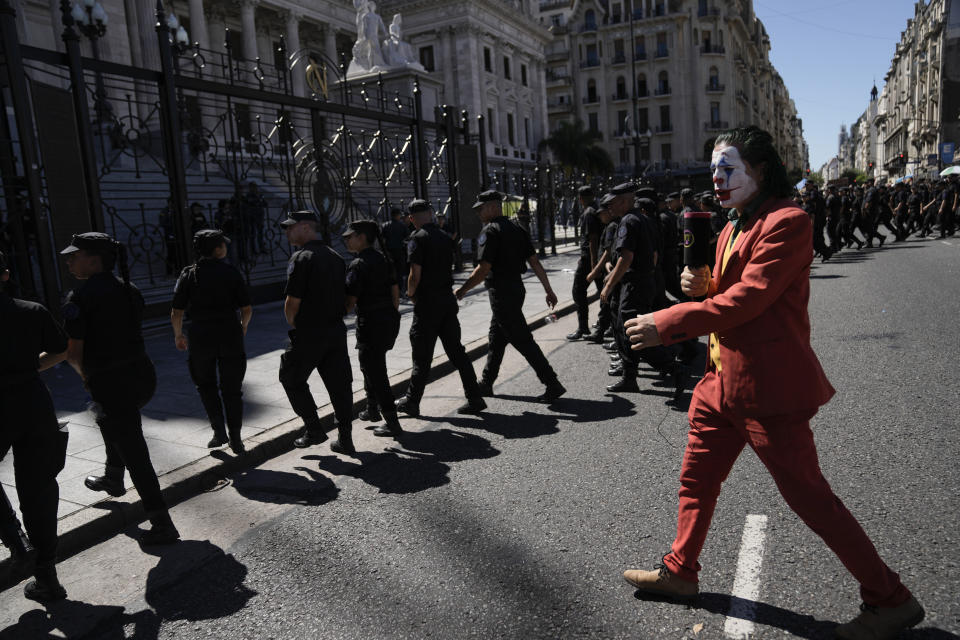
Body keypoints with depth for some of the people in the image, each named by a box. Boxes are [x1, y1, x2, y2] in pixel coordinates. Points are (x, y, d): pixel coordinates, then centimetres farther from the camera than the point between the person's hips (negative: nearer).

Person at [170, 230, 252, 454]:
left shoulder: (189, 275, -1)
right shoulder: (231, 272, -3)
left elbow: (176, 313, -3)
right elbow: (247, 308, -2)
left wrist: (178, 335, 15)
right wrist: (243, 326, 18)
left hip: (201, 338, 0)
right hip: (230, 337, 0)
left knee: (206, 386, 20)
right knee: (231, 389, 11)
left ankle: (219, 431, 11)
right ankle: (235, 438, 13)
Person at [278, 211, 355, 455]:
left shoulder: (301, 258, -13)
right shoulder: (335, 256, 11)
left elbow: (292, 302, -15)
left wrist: (293, 325, 3)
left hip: (309, 334, -7)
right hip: (337, 330, 7)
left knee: (292, 379, 13)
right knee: (339, 383, 10)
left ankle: (314, 429, 12)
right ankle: (345, 439, 13)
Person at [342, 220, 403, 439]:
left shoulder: (358, 265, -15)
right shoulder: (384, 259, 8)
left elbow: (350, 302, -17)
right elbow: (395, 292, 12)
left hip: (371, 322, -8)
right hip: (390, 319, 9)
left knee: (375, 371, 1)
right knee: (369, 364, 25)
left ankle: (392, 423, 4)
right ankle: (372, 409, 36)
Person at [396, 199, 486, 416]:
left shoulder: (417, 238, -10)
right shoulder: (445, 238, 11)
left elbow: (416, 275, -16)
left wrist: (410, 293, 3)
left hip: (427, 301, -6)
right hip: (448, 298, 6)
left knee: (422, 356, 2)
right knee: (456, 351, 10)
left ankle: (411, 402, 15)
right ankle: (474, 398, 9)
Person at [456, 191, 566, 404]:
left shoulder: (490, 231, -14)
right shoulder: (517, 229, 11)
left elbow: (483, 269, -20)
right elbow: (535, 262, 8)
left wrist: (462, 290, -9)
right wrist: (548, 290, 9)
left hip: (502, 294, -9)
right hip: (517, 288, 9)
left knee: (523, 341, -5)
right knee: (496, 338, 19)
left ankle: (553, 385, -4)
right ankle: (486, 384, 30)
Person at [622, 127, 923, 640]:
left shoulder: (787, 222, -15)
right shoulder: (732, 230, 15)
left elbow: (748, 299, -23)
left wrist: (665, 324, -22)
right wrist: (702, 285, -2)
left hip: (768, 385, -9)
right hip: (723, 380, 9)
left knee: (808, 495, 1)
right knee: (696, 479, 17)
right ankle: (679, 572, 35)